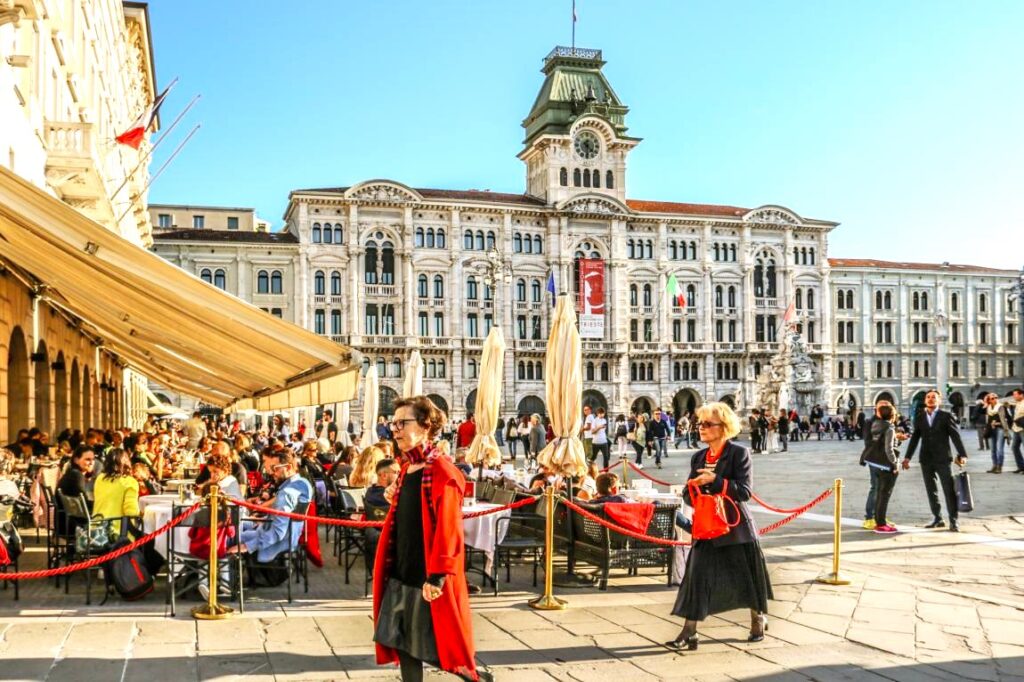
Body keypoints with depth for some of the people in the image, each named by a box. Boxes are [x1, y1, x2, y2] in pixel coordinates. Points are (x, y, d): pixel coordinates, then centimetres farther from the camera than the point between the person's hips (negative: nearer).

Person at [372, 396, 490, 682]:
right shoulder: (406, 470, 10)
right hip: (402, 572, 8)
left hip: (429, 577, -8)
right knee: (404, 642, 11)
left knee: (440, 647, 3)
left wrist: (437, 575, -23)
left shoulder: (442, 473, -17)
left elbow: (447, 529, -21)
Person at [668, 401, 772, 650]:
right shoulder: (698, 457, 8)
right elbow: (688, 493, 9)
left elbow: (745, 491, -18)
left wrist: (715, 481, -26)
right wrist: (692, 489, -14)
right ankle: (689, 632, -3)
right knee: (696, 577, -5)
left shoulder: (739, 453, -10)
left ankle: (758, 620, 36)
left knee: (746, 577, 12)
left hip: (736, 527, -4)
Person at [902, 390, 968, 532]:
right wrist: (907, 457, 4)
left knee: (949, 490, -4)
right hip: (926, 460, 3)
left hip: (942, 459, -3)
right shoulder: (919, 417, 8)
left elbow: (955, 436, -5)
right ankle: (937, 519, 15)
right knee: (931, 491, 7)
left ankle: (953, 520, 2)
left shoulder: (945, 416, 0)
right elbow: (914, 438, 9)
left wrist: (962, 454, -14)